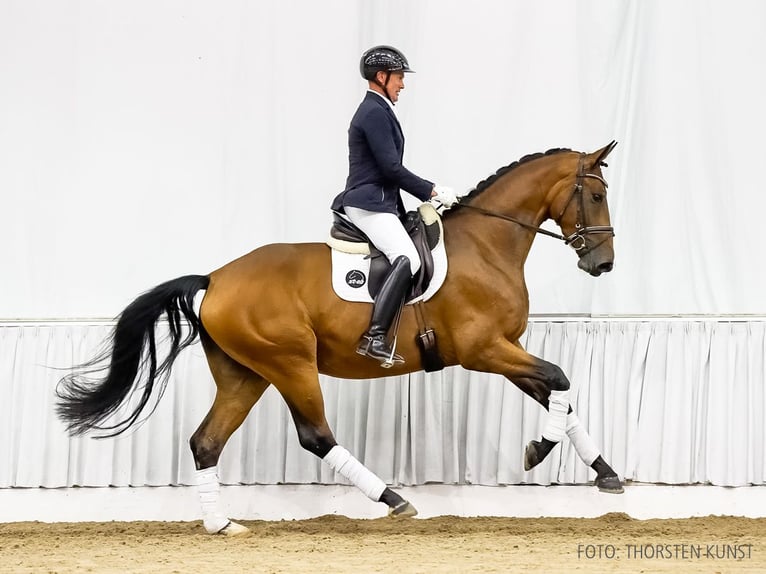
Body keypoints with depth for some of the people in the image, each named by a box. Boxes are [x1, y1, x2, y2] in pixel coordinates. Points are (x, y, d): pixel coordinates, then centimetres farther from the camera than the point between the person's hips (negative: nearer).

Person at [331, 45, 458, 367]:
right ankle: (375, 337, -36)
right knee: (407, 259, -27)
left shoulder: (376, 111, 20)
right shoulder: (375, 113, -12)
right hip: (369, 204, -11)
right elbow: (392, 168, -18)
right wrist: (433, 192, -10)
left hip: (372, 201, 11)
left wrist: (428, 194, 20)